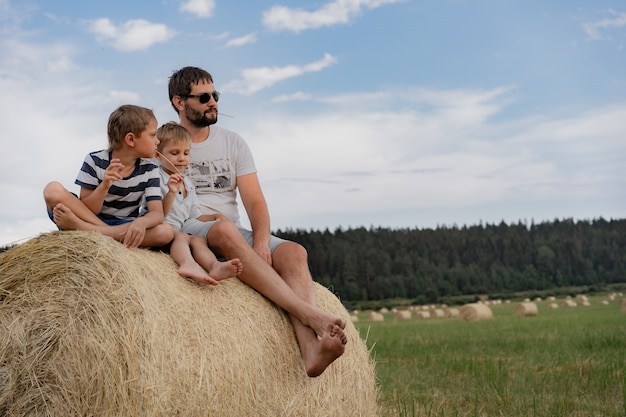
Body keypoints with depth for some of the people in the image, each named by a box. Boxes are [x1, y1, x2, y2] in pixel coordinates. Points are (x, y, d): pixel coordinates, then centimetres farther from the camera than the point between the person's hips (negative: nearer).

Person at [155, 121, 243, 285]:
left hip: (179, 231, 5)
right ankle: (188, 263, -65)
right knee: (181, 236, -34)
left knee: (198, 239, -25)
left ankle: (214, 265, -56)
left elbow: (194, 218, 25)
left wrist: (215, 217, 9)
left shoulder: (188, 185, 23)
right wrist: (171, 192, -22)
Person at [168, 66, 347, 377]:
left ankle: (310, 350, -46)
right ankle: (308, 313, -46)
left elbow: (254, 201, 5)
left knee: (293, 252, -23)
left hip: (233, 233, 4)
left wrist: (261, 241, -15)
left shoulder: (233, 143, 15)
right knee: (225, 229, -38)